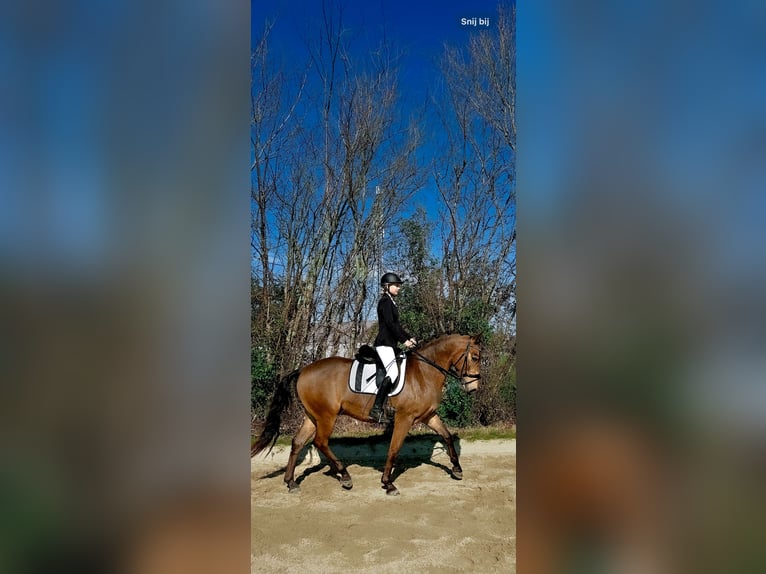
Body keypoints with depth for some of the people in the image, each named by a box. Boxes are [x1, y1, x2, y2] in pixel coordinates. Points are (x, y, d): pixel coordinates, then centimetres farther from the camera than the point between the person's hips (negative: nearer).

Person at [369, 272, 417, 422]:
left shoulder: (391, 302, 20)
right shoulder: (385, 301, -9)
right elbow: (390, 324, -18)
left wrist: (409, 337, 13)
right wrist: (404, 340, -17)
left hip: (390, 344, 10)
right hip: (384, 343, -10)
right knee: (393, 373, -22)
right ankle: (376, 408, -24)